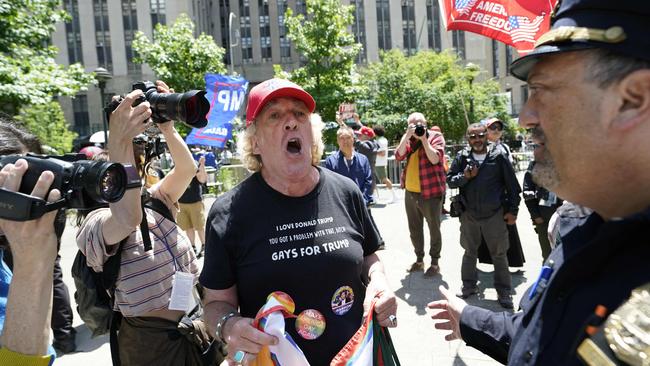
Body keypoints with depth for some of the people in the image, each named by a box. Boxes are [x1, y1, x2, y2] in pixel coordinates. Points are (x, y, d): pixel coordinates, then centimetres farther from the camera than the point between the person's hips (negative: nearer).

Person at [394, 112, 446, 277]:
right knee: (414, 228, 15)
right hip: (410, 192, 6)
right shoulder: (408, 139, 10)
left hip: (430, 192, -5)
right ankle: (419, 259, 29)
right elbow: (399, 156, -5)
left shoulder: (436, 136, -4)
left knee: (434, 228, 5)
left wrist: (424, 139, -18)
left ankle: (435, 262, 18)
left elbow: (435, 159, -18)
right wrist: (407, 136, -12)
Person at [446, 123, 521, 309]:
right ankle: (469, 286, 32)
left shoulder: (498, 157, -6)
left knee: (499, 254, 9)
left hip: (494, 215, -2)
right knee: (469, 252, 17)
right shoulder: (462, 157, -1)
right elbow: (450, 180, 2)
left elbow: (512, 185, -2)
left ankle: (504, 292, 22)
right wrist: (465, 176, -16)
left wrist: (513, 210, -3)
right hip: (469, 215, 2)